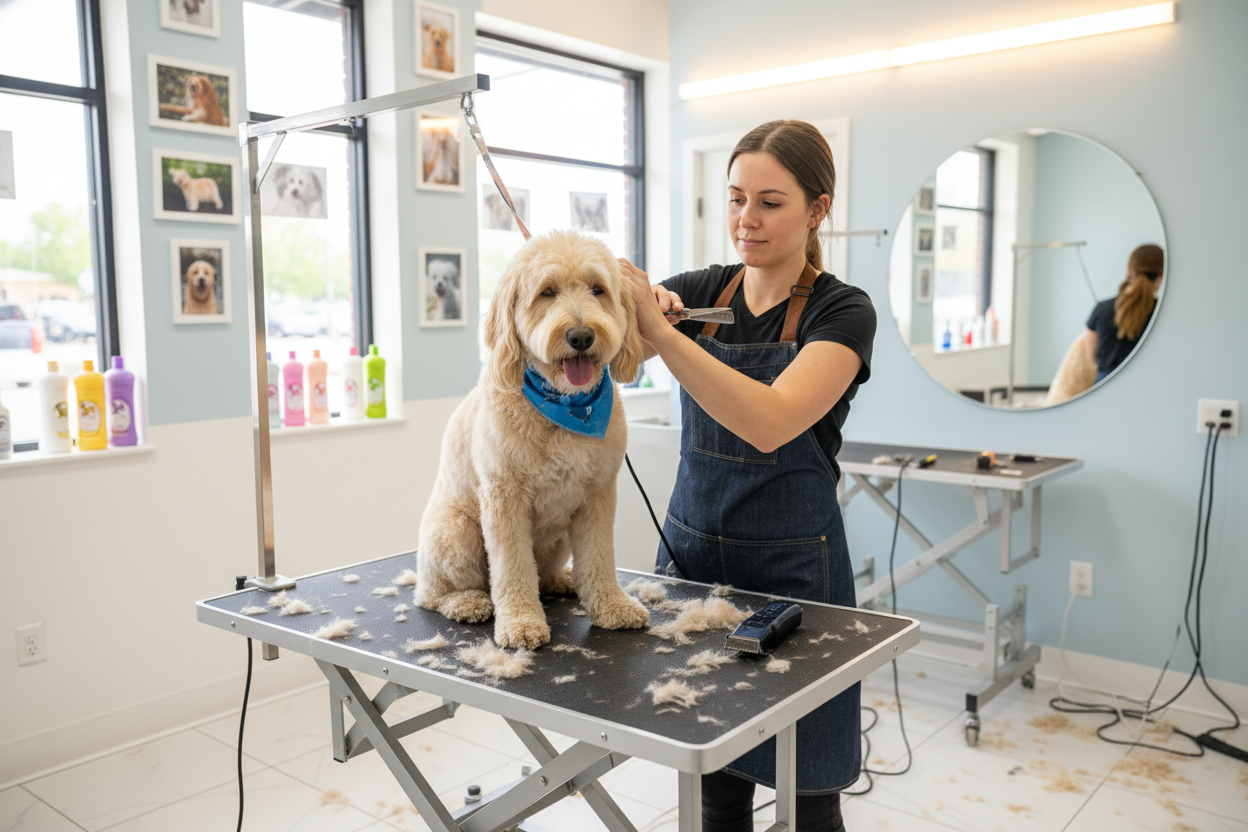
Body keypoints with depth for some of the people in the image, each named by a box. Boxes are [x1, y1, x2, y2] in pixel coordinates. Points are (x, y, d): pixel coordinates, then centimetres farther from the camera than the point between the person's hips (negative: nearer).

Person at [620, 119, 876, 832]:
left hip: (793, 565, -4)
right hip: (691, 546, 4)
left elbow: (771, 422, -26)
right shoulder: (703, 290, 6)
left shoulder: (842, 311, -9)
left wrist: (658, 329, -32)